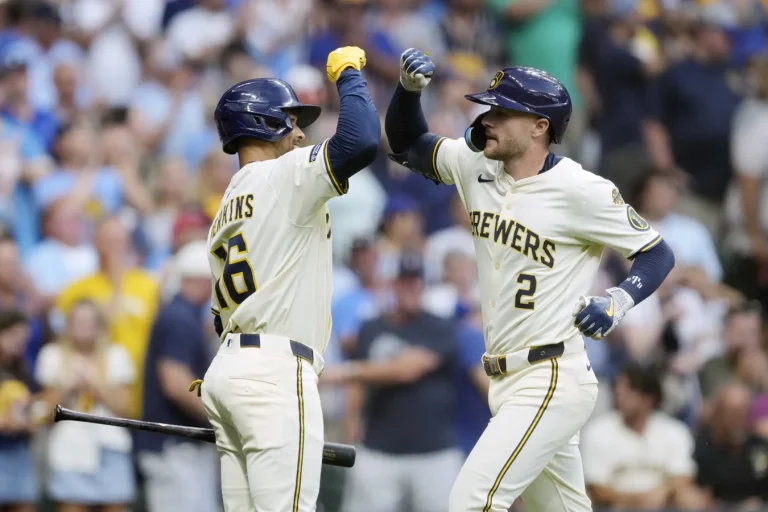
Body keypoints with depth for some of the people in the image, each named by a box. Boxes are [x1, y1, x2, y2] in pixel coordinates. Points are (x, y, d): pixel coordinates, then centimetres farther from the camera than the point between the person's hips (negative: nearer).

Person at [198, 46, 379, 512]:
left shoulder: (225, 212, 24)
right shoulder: (283, 176, -3)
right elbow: (362, 141, -20)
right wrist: (348, 75, -3)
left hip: (227, 368, 9)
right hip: (275, 371, -9)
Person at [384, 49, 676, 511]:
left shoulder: (582, 191, -14)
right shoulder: (477, 168, 5)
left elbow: (658, 254, -6)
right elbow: (407, 144, 15)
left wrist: (617, 302, -24)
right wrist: (410, 88, -4)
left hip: (551, 382, -8)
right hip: (509, 383, 8)